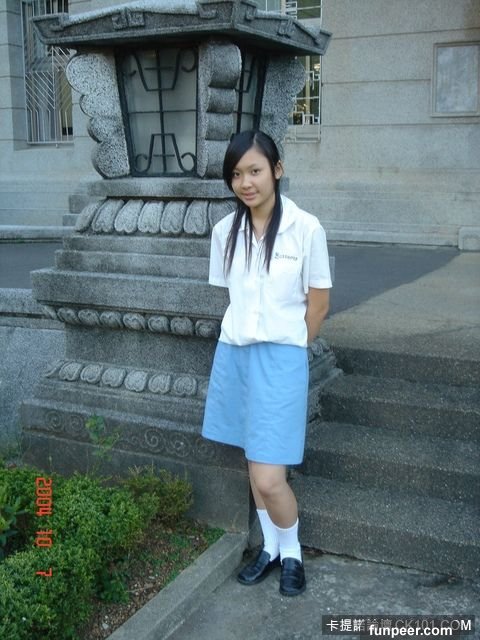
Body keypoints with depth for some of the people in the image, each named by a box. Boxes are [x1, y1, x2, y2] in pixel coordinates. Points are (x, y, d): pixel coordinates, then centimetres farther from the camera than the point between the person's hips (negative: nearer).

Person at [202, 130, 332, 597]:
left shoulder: (306, 228, -10)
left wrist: (286, 347, 6)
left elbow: (318, 303, -2)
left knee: (269, 476, -7)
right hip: (233, 354, 5)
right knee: (254, 462, 15)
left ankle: (292, 553, 21)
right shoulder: (225, 231, 3)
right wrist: (246, 340, 11)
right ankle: (270, 548, 35)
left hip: (280, 358, -4)